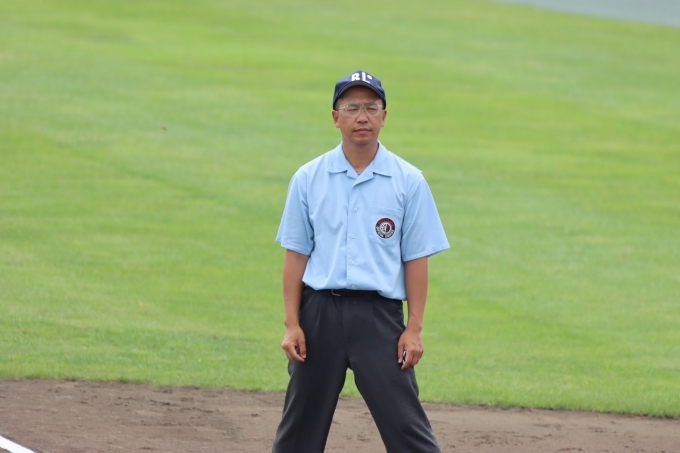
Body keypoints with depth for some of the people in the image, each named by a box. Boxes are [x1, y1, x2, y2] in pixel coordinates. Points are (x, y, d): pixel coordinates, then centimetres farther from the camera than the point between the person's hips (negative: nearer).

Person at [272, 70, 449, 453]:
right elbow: (296, 254, 7)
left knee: (405, 421, -7)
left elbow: (416, 259, 2)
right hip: (320, 310, 2)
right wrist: (292, 324, 0)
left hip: (380, 313, -2)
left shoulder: (408, 181, 2)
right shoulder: (309, 179, 6)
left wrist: (414, 329, -5)